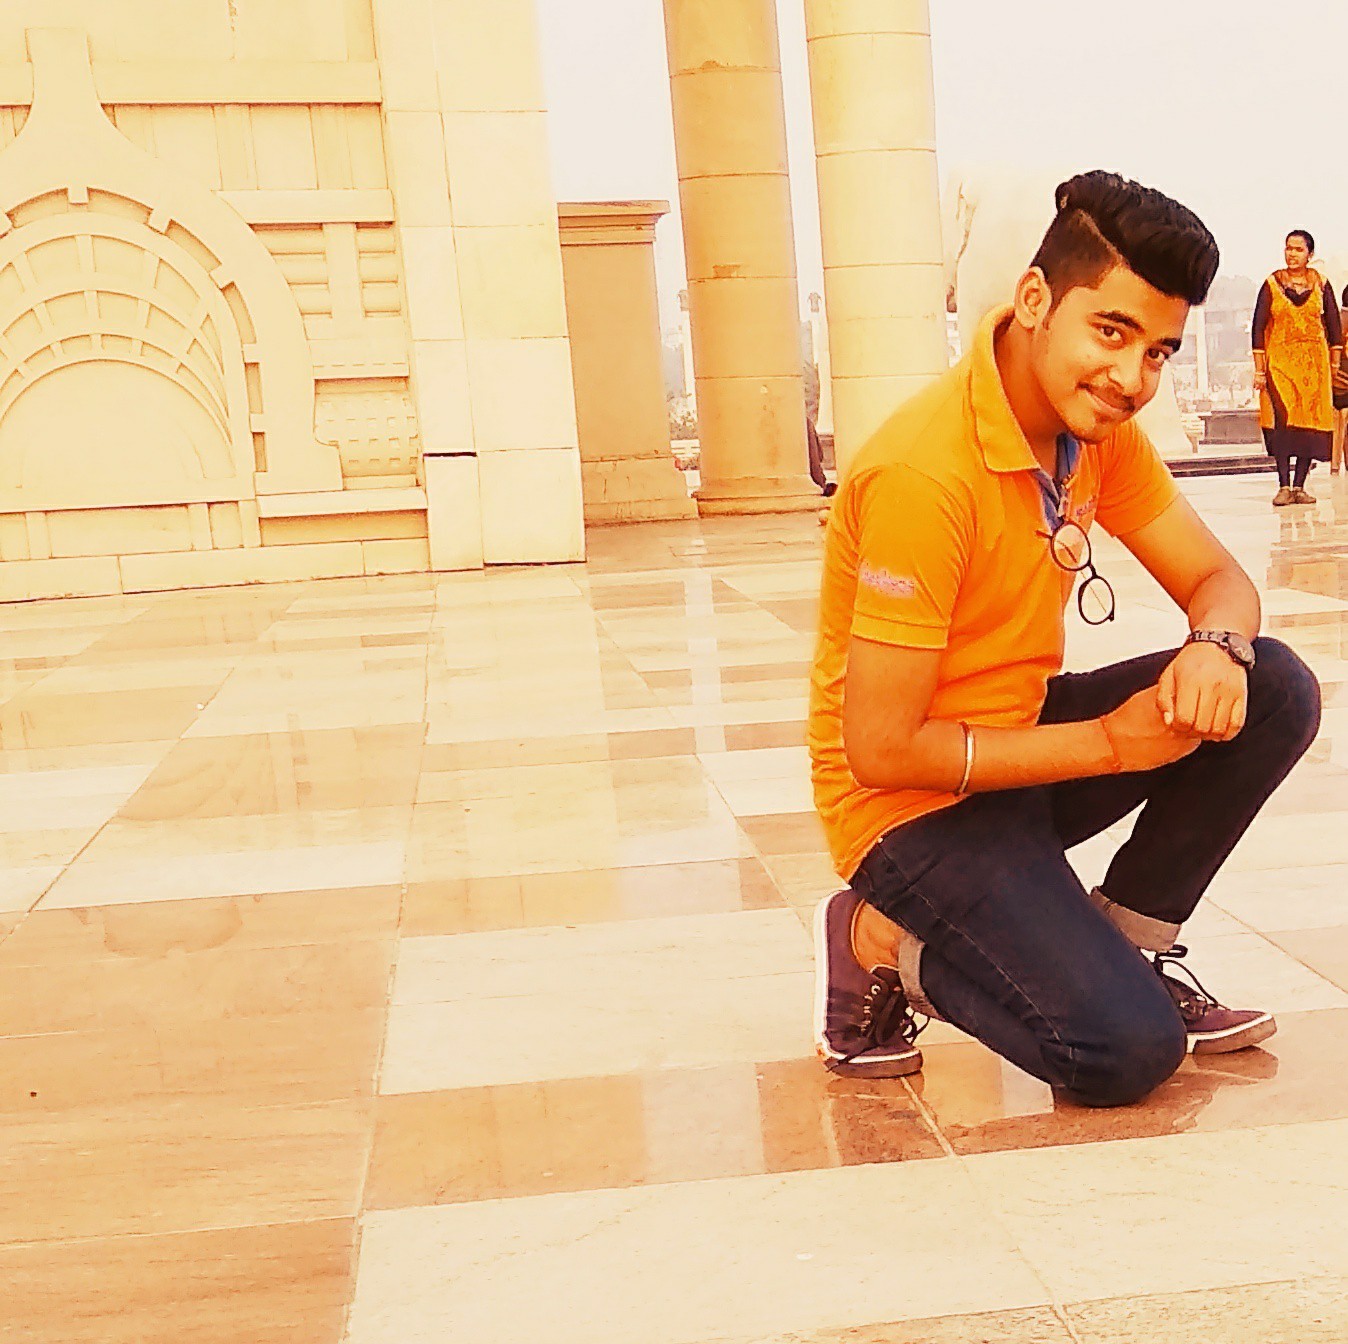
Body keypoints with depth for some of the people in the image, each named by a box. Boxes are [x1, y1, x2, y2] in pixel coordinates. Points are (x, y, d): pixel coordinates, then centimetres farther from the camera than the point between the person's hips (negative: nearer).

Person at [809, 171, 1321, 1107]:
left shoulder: (1099, 429, -1)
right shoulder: (925, 473, -27)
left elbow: (1218, 581, 4)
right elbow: (880, 749, -25)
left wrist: (1217, 647, -22)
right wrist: (1110, 742, -21)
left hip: (1020, 735, 8)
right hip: (917, 805, -8)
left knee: (1274, 693, -8)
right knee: (1126, 1049, -21)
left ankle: (1129, 942, 6)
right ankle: (890, 947, 2)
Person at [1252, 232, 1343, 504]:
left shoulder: (1320, 284, 6)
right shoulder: (1271, 285, 2)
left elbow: (1334, 325, 10)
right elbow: (1258, 328, 0)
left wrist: (1335, 363, 6)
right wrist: (1259, 370, -6)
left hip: (1314, 361, 2)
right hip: (1279, 361, -2)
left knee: (1311, 421, -2)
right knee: (1282, 419, -13)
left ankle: (1299, 486, 2)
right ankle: (1284, 486, -11)